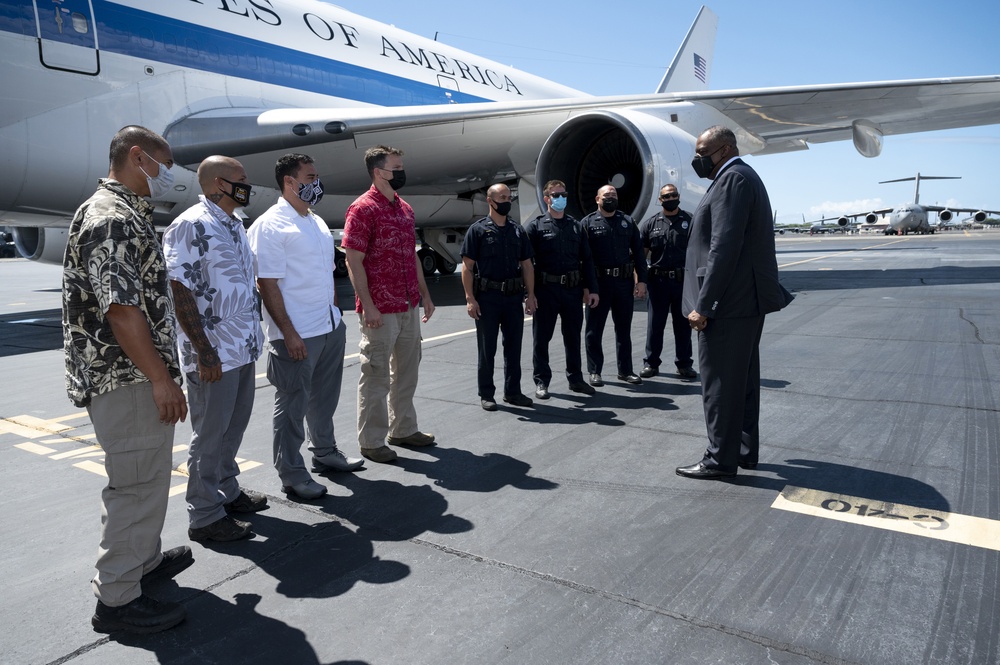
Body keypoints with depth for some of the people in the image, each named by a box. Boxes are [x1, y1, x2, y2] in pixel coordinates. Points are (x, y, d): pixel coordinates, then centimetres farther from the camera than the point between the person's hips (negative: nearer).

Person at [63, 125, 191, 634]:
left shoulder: (127, 214, 16)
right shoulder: (111, 219, -18)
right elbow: (120, 308, -25)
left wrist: (161, 373, 23)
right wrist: (161, 379, -22)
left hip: (138, 377, 11)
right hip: (127, 381, -11)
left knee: (147, 476, 21)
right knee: (136, 483, -1)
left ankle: (144, 559, 38)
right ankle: (117, 599, 12)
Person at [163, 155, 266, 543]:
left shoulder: (234, 225, 14)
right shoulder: (191, 227, -14)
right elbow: (180, 291, -19)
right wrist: (203, 350, -21)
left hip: (243, 348, 9)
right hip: (213, 353, -9)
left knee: (235, 425, 18)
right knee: (210, 434, 2)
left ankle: (227, 491, 35)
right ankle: (204, 516, 14)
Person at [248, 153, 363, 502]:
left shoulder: (318, 222, 14)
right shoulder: (269, 225, -12)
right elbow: (267, 284, -17)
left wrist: (336, 315, 16)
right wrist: (289, 333, -20)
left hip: (331, 328, 8)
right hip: (297, 334, -8)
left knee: (325, 397, 20)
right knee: (292, 405, 4)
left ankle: (325, 452, 37)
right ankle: (291, 474, 16)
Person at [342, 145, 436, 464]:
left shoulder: (405, 208, 13)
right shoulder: (363, 209, -11)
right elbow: (354, 261, -15)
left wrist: (424, 295, 16)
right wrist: (367, 306, -20)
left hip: (410, 306, 8)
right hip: (380, 311, -8)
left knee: (407, 371, 17)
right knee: (376, 377, 2)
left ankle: (402, 428, 31)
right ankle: (371, 441, 14)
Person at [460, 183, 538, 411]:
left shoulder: (518, 230, 11)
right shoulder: (478, 230, -3)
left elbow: (526, 265, 12)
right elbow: (467, 267, -6)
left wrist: (530, 295, 5)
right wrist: (470, 298, -14)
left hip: (513, 297, 4)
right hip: (487, 298, -4)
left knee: (513, 346, 10)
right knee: (487, 348, 5)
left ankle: (512, 391, 22)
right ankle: (486, 394, 16)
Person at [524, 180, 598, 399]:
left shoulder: (576, 226, 12)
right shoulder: (535, 226, 0)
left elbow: (586, 259, 11)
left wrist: (592, 289, 5)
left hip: (573, 288, 4)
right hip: (546, 289, -3)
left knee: (573, 336, 12)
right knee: (541, 337, 5)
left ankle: (575, 378, 24)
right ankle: (541, 381, 16)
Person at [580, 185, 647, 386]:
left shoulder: (627, 222, 11)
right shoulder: (588, 223, 1)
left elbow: (638, 252, 9)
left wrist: (641, 280, 0)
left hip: (624, 281, 3)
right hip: (598, 282, -3)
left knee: (624, 329, 11)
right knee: (594, 330, 4)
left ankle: (625, 370, 21)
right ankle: (594, 371, 14)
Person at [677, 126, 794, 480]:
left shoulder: (732, 179, -13)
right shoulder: (744, 177, 19)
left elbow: (724, 248, -22)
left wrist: (703, 304, -22)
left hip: (728, 304, -11)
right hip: (746, 301, 11)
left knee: (720, 384, -3)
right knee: (743, 379, 16)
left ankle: (720, 460, 6)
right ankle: (745, 450, 26)